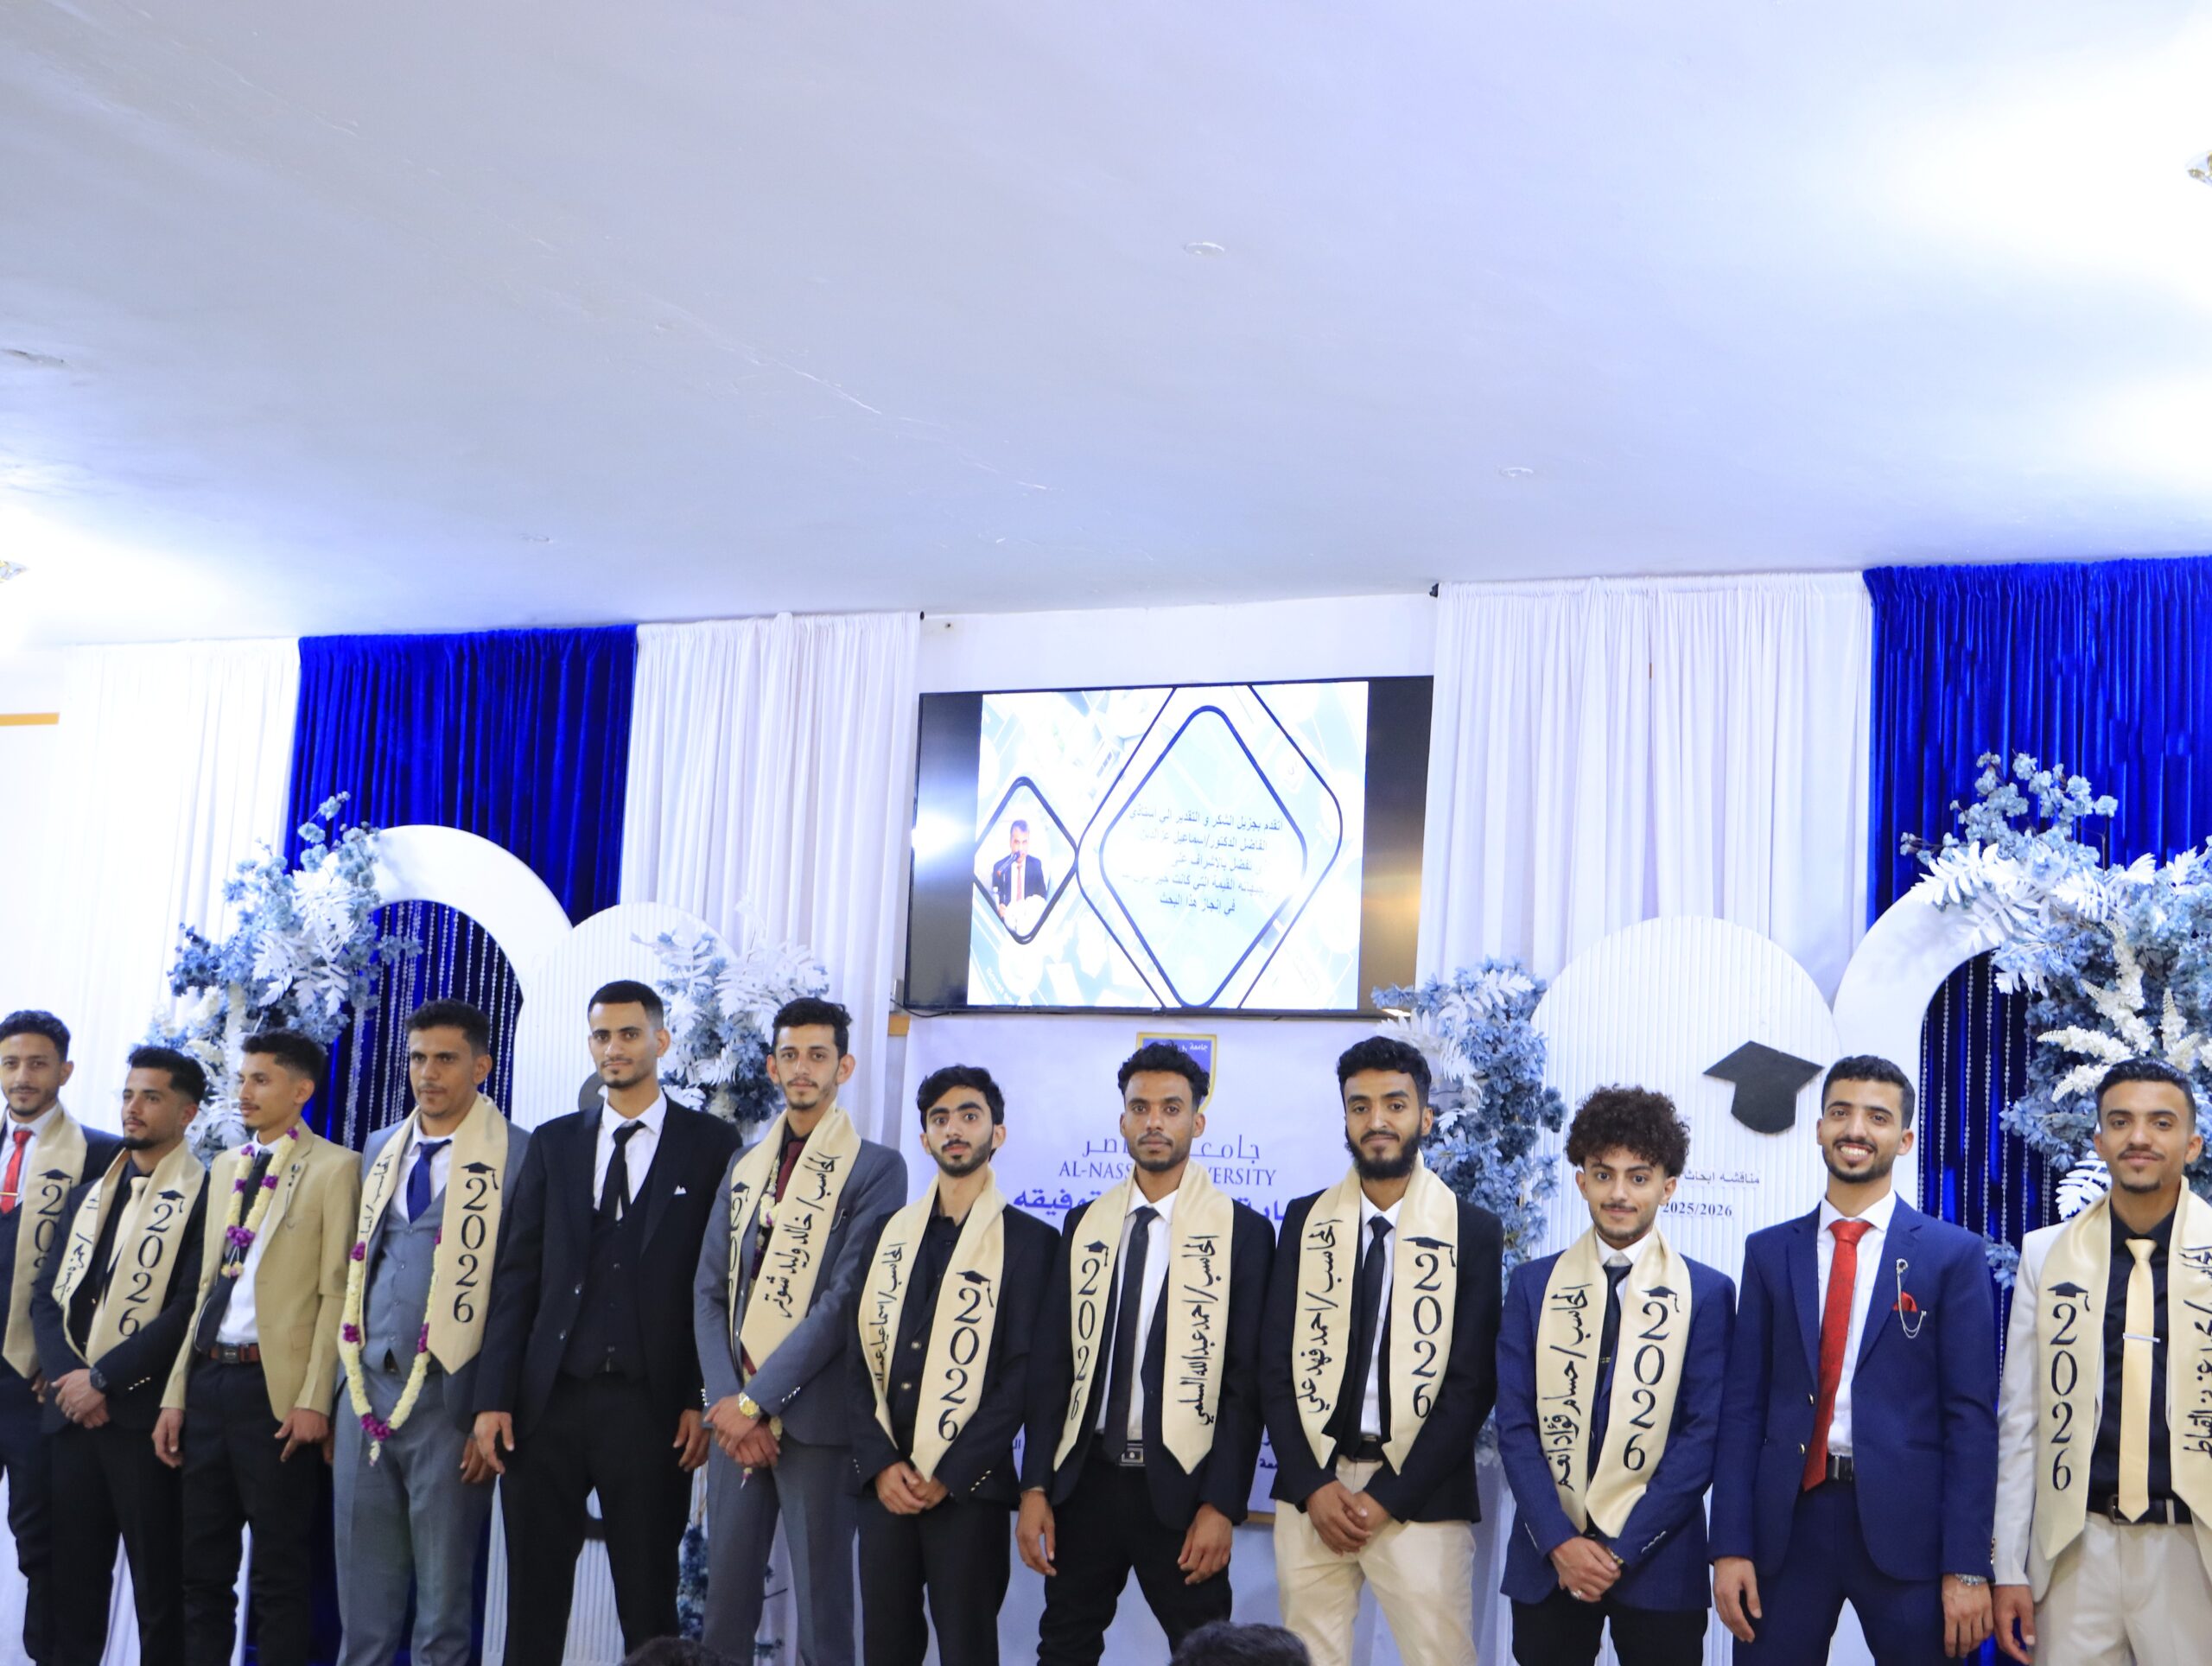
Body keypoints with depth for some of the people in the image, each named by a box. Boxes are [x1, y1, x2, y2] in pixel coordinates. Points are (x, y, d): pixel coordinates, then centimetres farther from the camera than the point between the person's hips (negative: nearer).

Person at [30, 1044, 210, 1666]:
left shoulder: (204, 1195, -6)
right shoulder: (88, 1194, 17)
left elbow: (189, 1308, -14)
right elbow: (47, 1294, 12)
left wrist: (102, 1378, -13)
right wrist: (67, 1378, -4)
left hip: (143, 1415, -6)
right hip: (72, 1410, 6)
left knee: (158, 1583, 1)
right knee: (72, 1574, 11)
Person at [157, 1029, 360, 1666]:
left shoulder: (334, 1168, -5)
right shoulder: (225, 1167, 16)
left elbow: (337, 1293, -10)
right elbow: (207, 1287, 16)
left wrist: (314, 1398, -16)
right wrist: (176, 1393, 10)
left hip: (275, 1387, -7)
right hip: (207, 1379, 7)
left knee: (280, 1572, 1)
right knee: (202, 1566, 12)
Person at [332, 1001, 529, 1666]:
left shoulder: (517, 1154, -6)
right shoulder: (379, 1150, 13)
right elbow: (357, 1269, 17)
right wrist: (341, 1390, 12)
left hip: (448, 1397, -5)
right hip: (366, 1388, 5)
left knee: (444, 1600, 4)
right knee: (362, 1597, 11)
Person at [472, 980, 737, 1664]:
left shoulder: (710, 1144, 2)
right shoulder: (552, 1143, 11)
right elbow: (515, 1275, 8)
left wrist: (706, 1401, -7)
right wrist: (493, 1397, 1)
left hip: (649, 1406, -3)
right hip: (548, 1402, 3)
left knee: (647, 1607, 4)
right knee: (532, 1603, 7)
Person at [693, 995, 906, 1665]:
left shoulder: (875, 1168, -3)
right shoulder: (744, 1168, 14)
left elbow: (845, 1299, -10)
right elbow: (709, 1291, 10)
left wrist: (754, 1401, -13)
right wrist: (726, 1400, -5)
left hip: (815, 1416, -5)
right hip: (736, 1414, 5)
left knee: (821, 1609, -1)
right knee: (725, 1602, 7)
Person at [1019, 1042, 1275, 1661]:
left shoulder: (1242, 1230, -3)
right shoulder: (1084, 1224, 8)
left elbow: (1246, 1380, -6)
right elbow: (1051, 1362, 7)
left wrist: (1222, 1505, -11)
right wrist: (1035, 1488, 1)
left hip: (1179, 1487, -3)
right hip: (1085, 1478, 3)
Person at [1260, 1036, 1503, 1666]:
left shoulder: (1473, 1230, 0)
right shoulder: (1306, 1220, 7)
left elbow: (1471, 1383, -4)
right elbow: (1276, 1363, 6)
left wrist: (1389, 1497, -9)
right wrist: (1311, 1486, -6)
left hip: (1420, 1497, -2)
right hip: (1311, 1489, 2)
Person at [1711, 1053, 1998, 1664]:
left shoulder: (1954, 1254, 1)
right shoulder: (1769, 1251, 9)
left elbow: (1971, 1414, -2)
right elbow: (1743, 1403, 6)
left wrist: (1967, 1567, -8)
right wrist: (1730, 1546, -1)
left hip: (1906, 1527, -2)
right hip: (1788, 1522, 2)